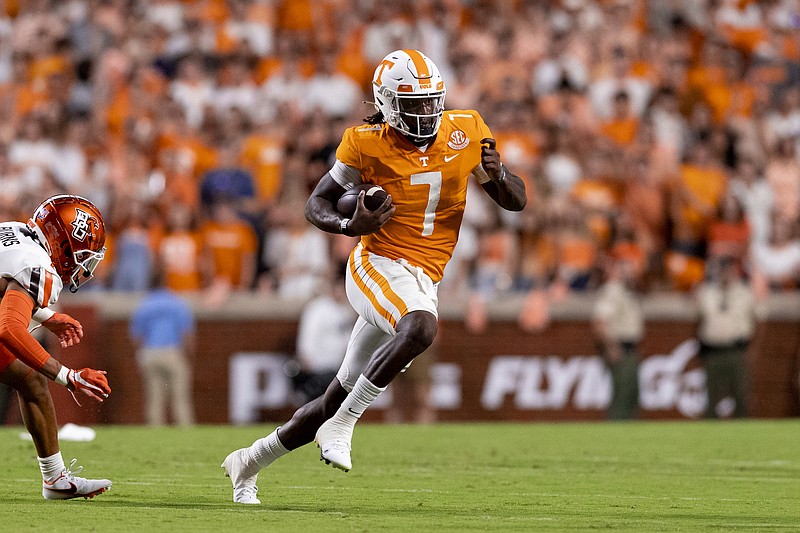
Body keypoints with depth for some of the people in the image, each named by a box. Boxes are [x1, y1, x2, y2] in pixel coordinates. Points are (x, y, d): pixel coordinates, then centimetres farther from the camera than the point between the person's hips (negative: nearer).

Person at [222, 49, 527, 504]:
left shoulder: (466, 133, 3)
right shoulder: (368, 144, -6)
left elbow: (517, 201, 10)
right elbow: (317, 204, 3)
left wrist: (497, 173, -13)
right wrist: (349, 225, -19)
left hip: (420, 284, 5)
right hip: (379, 266, -5)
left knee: (340, 398, 9)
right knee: (422, 328, -37)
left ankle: (249, 462, 27)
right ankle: (340, 427, -25)